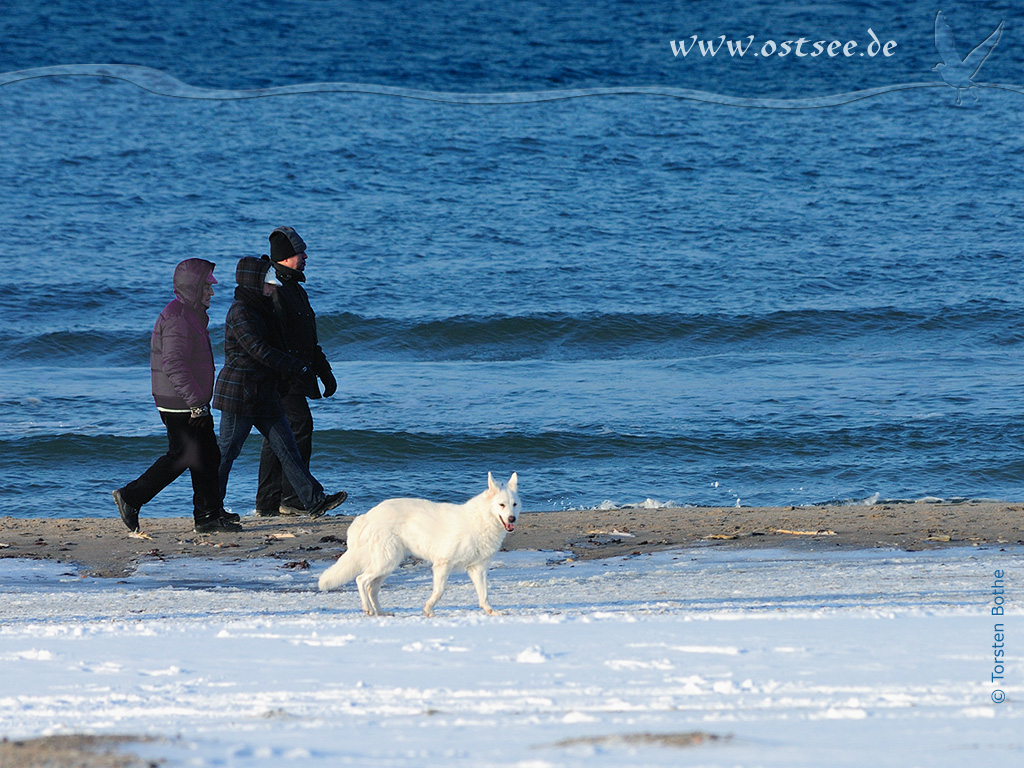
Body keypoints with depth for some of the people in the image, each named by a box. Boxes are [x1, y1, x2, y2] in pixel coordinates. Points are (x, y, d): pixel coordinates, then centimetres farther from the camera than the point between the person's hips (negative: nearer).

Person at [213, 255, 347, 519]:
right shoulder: (241, 312, -15)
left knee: (286, 445, 3)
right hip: (240, 391, -9)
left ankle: (314, 500, -1)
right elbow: (259, 349, -22)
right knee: (227, 450, -2)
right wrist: (296, 366, -16)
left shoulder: (260, 309, 16)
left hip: (262, 393, 10)